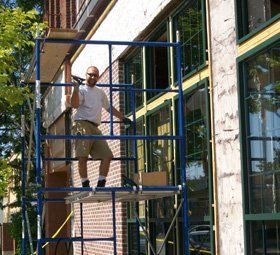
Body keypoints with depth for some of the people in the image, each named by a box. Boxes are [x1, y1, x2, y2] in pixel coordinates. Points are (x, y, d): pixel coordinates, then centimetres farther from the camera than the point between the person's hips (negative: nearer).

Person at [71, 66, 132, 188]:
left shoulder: (101, 93, 25)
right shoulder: (81, 89, 3)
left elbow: (110, 108, 36)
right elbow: (74, 105, -15)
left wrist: (123, 118, 36)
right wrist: (76, 90, -27)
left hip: (95, 128, 7)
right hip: (82, 124, -7)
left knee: (107, 155, 0)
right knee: (83, 156, -14)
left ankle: (101, 184, 5)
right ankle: (85, 185, -9)